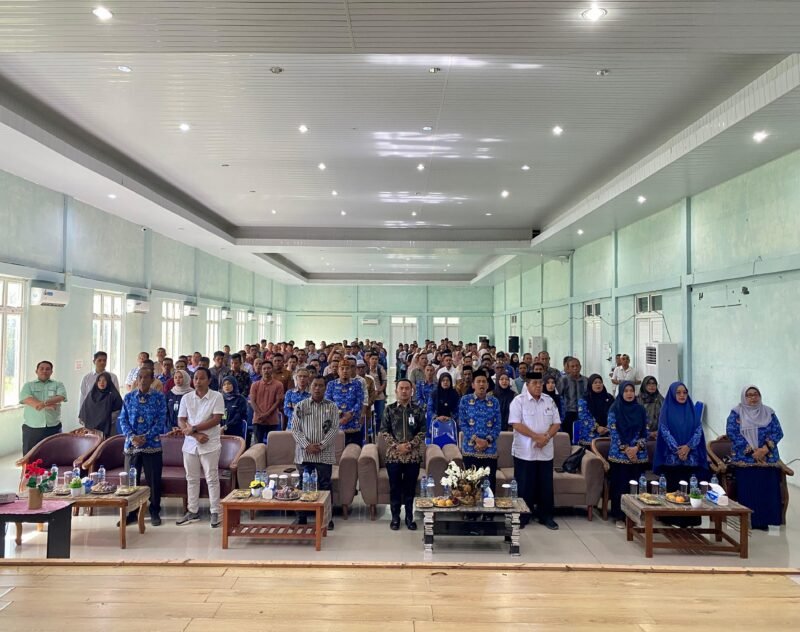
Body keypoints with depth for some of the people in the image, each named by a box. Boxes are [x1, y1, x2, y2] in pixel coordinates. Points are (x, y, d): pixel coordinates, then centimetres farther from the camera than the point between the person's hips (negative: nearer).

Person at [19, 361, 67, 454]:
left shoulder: (58, 385, 10)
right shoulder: (28, 385, 10)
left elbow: (61, 397, -9)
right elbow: (25, 398, -9)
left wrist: (45, 403, -28)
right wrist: (48, 406, -19)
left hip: (53, 428, 0)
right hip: (31, 428, 0)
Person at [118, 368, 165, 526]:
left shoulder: (159, 397, -1)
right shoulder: (128, 397, 6)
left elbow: (161, 420, -5)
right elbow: (122, 419, 4)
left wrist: (145, 437, -15)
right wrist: (132, 436, -12)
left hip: (152, 445, -2)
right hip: (131, 445, 2)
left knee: (154, 481, 4)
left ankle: (155, 512, 17)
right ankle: (131, 513, 21)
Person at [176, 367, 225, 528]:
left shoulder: (217, 397, -6)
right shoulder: (186, 398, 4)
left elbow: (216, 419, -14)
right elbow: (181, 421, 0)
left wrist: (193, 428, -16)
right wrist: (196, 435, -14)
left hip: (210, 445, -4)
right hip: (190, 445, 4)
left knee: (212, 479, 0)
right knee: (192, 479, 12)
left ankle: (215, 512, 7)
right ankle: (192, 511, 22)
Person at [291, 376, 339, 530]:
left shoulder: (332, 407, 4)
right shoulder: (300, 406, 4)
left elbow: (334, 429, -2)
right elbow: (295, 429, 0)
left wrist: (321, 445, -13)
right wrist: (307, 445, -12)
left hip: (325, 453, -1)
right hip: (304, 453, 1)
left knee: (325, 485, 3)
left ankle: (327, 518, 14)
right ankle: (302, 518, 17)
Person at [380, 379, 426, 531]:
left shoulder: (417, 410, 3)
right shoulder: (389, 409, 2)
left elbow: (422, 431, 1)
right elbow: (384, 431, -1)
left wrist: (410, 445, -12)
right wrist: (396, 445, -12)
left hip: (413, 455, 0)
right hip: (393, 455, 0)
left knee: (410, 488, 7)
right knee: (395, 487, 6)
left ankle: (409, 517, 20)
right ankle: (395, 517, 19)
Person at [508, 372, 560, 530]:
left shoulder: (549, 401, 8)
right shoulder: (519, 401, -7)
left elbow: (556, 423, 6)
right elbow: (516, 424, -15)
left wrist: (546, 437, -12)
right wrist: (536, 436, -19)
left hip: (546, 451, 4)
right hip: (524, 452, -4)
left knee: (546, 485, 10)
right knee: (524, 486, 4)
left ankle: (546, 516, 23)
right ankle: (522, 516, 16)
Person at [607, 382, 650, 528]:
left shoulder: (641, 409, 6)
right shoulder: (615, 409, -3)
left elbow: (645, 432, 6)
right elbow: (613, 432, -6)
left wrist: (637, 447, -8)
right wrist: (625, 449, -12)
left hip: (638, 454, 3)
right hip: (619, 454, -3)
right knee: (620, 485, -1)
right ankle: (619, 516, 7)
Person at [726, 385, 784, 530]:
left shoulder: (768, 412, 10)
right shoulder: (736, 413, 2)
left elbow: (778, 432, 1)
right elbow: (732, 433, -8)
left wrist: (765, 449, -15)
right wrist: (751, 450, -15)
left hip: (767, 459, 2)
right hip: (745, 459, -2)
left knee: (767, 490, -2)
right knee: (747, 491, -5)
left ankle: (763, 521, 8)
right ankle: (747, 521, 2)